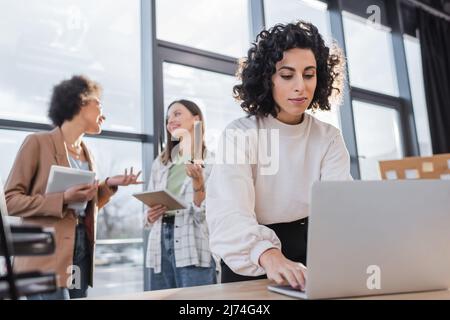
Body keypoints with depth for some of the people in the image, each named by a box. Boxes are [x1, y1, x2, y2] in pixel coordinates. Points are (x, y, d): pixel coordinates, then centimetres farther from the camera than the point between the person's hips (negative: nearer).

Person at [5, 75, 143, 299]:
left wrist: (109, 185, 3)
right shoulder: (39, 142, -6)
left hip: (81, 254, 7)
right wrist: (63, 199, -19)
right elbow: (9, 200, -9)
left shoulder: (86, 153, 15)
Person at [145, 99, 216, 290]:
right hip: (160, 247, 5)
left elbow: (205, 216, -9)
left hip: (193, 250, -5)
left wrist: (198, 182, -22)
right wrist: (150, 216, -4)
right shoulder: (160, 163, 12)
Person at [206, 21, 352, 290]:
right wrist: (268, 255, -41)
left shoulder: (329, 138, 1)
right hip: (251, 265, -2)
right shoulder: (239, 135, -8)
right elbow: (230, 213, -23)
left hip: (310, 253, 2)